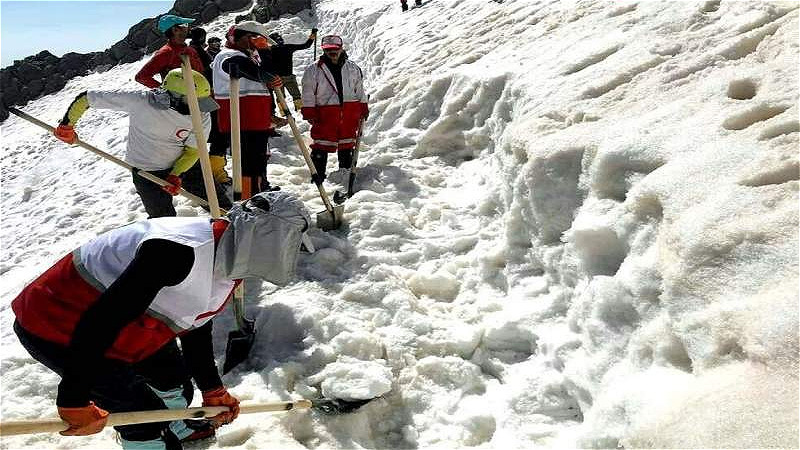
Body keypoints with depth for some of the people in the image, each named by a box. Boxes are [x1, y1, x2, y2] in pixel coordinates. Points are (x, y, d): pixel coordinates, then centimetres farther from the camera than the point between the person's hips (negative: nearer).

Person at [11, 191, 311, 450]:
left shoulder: (225, 268, -4)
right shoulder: (180, 252, -36)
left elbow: (196, 329, 9)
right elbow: (101, 320, -34)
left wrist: (212, 390, 16)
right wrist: (75, 401, -26)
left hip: (118, 326, 9)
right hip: (55, 328, -9)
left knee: (173, 372, 20)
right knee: (142, 410, -3)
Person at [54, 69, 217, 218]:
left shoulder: (202, 117, -23)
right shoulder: (139, 100, -30)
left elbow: (193, 150, -9)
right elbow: (86, 98, -19)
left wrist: (176, 175, -22)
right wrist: (67, 126, -10)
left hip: (180, 165, 3)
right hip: (146, 171, -3)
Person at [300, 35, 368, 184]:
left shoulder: (353, 69, 12)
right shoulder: (314, 71, 2)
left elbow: (360, 91, 19)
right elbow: (308, 95, 1)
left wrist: (363, 109, 14)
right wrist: (309, 114, -6)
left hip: (350, 114, 3)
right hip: (325, 114, -3)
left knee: (347, 144, 12)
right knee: (321, 145, -4)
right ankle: (317, 176, 4)